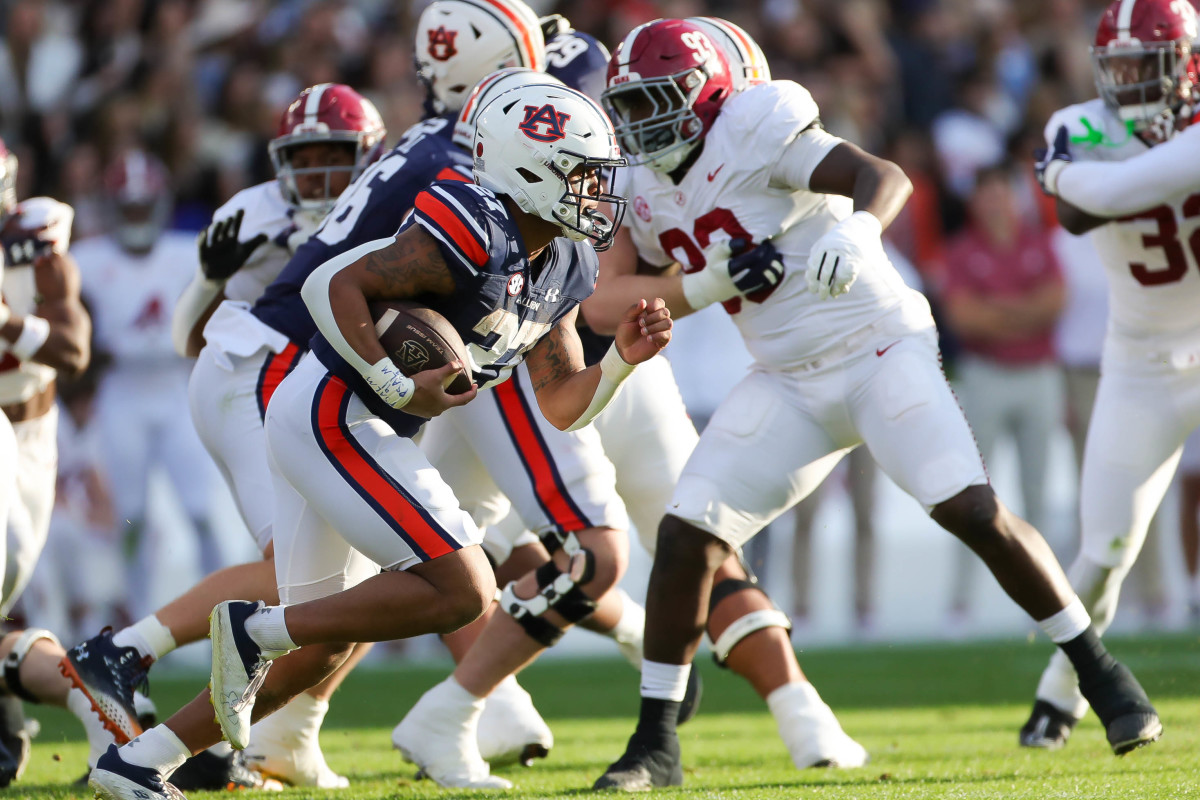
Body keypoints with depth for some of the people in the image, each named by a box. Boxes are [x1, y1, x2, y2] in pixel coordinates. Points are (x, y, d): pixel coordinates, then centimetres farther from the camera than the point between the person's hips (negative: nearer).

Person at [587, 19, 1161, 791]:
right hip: (789, 383, 6)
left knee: (973, 510, -19)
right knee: (687, 536, -6)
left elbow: (886, 177, -27)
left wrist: (858, 232, -49)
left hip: (881, 348, -6)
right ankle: (655, 745, 3)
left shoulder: (752, 132, -16)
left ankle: (1102, 674, -4)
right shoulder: (651, 192, 6)